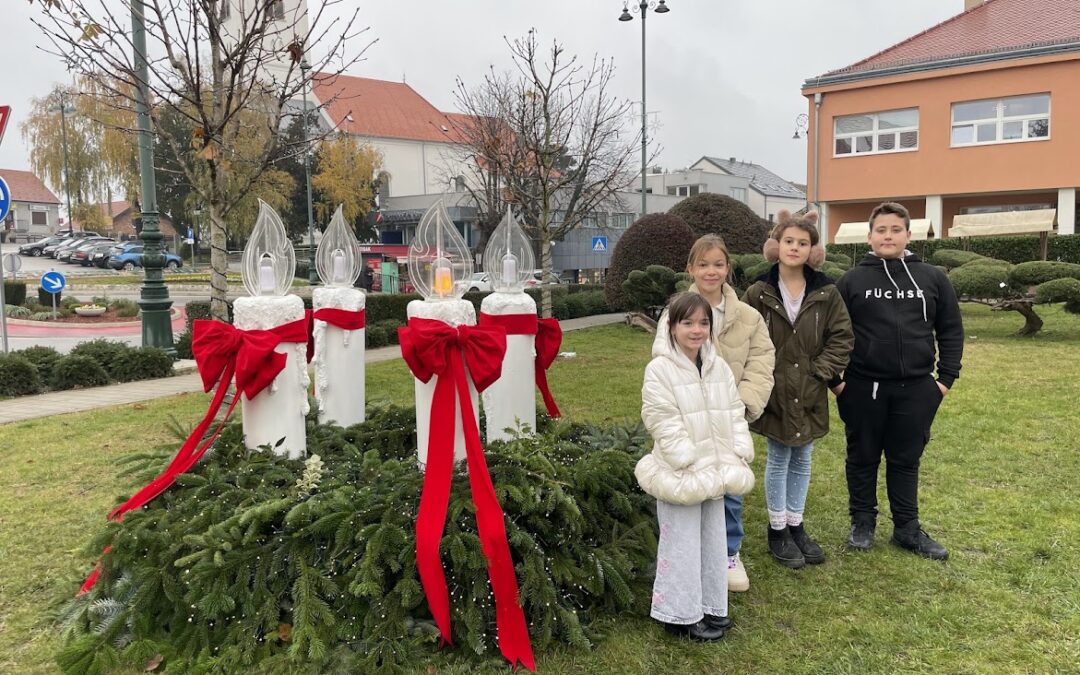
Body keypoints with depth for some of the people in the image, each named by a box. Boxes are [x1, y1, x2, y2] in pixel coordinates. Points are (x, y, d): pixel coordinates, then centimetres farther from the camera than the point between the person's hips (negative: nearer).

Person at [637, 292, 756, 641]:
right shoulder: (659, 369, -14)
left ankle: (710, 606, 33)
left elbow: (735, 415, 10)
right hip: (681, 476, -6)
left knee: (714, 542, 17)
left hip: (717, 473, 7)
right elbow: (665, 425, -18)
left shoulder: (719, 367, 6)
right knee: (683, 545, 3)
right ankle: (682, 614, 17)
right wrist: (691, 464, -20)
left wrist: (740, 455, 0)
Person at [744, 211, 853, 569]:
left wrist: (820, 371, -7)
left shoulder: (826, 293, -3)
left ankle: (796, 525, 30)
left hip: (809, 394, 2)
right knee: (778, 461, 8)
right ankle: (777, 530, 22)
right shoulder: (758, 293, -7)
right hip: (774, 392, -2)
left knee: (802, 460, 14)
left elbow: (842, 337, 1)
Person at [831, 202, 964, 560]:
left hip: (916, 389, 1)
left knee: (906, 460, 11)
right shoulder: (852, 280, 0)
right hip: (862, 388, -1)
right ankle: (863, 522, 26)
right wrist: (834, 379, -4)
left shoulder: (933, 278, 5)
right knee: (863, 458, 11)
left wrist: (946, 377, 2)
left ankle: (907, 528, 25)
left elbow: (951, 330, 8)